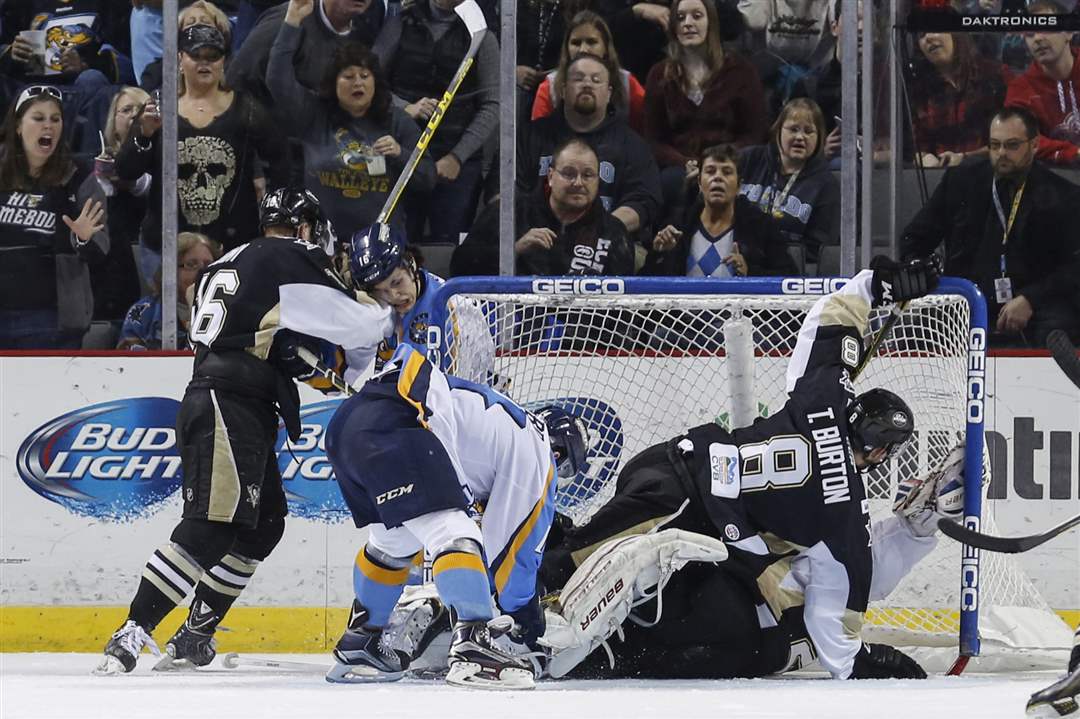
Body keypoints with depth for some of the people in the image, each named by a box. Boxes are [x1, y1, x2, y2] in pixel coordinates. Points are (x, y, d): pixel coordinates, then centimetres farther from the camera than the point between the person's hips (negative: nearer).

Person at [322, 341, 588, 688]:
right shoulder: (537, 455, 9)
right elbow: (516, 537, 9)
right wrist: (521, 606, 23)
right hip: (391, 426, -10)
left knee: (395, 541, 28)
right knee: (451, 531, -15)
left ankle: (357, 647, 34)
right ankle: (471, 646, -29)